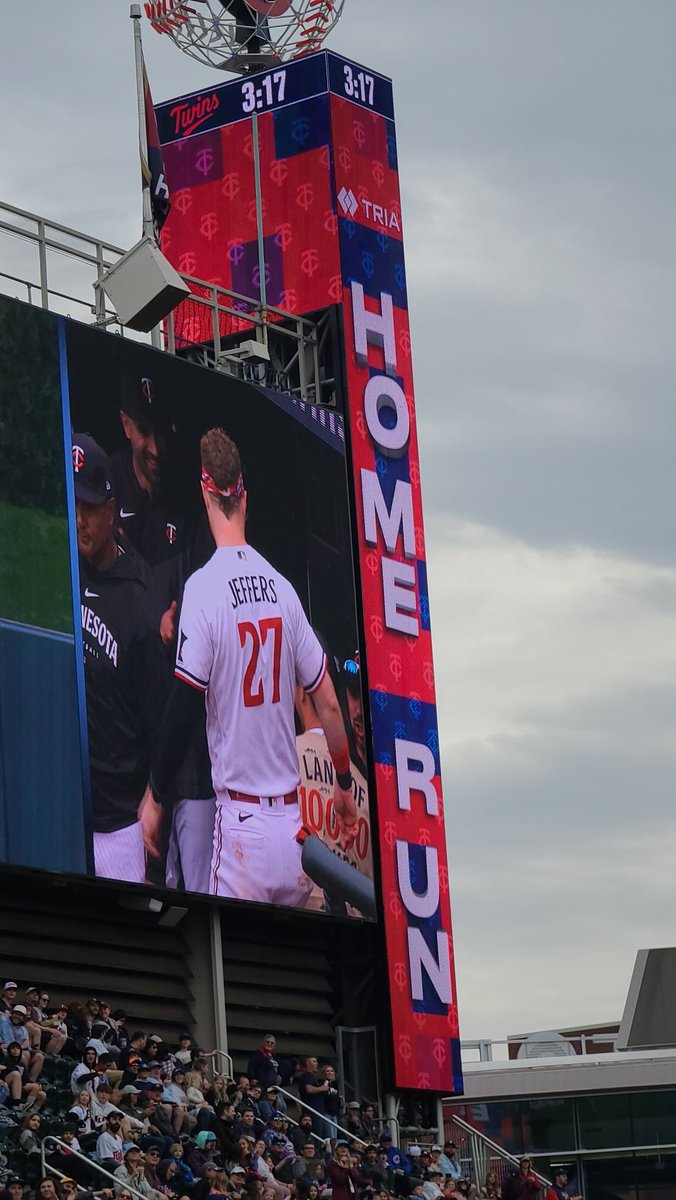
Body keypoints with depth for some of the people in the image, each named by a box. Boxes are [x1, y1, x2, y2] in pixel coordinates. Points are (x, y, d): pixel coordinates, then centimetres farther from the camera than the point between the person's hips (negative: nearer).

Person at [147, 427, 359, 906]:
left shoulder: (203, 588, -9)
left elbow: (183, 709, -12)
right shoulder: (282, 586, 5)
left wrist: (155, 798, 0)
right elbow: (329, 703, 10)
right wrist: (344, 785, 24)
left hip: (241, 828, -5)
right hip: (293, 822, 5)